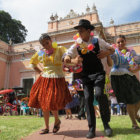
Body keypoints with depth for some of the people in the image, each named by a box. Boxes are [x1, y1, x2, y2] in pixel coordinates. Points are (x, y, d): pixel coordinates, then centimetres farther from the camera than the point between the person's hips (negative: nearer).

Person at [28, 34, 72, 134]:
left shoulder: (59, 50, -2)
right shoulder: (40, 53, 8)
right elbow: (33, 63, 22)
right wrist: (40, 72, 11)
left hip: (57, 80, -4)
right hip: (44, 80, 5)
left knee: (52, 103, -12)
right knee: (43, 104, 7)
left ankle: (57, 120, 22)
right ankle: (47, 127, 24)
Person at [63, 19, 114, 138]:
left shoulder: (98, 41, 3)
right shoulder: (77, 45, 4)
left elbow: (112, 49, 12)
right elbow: (66, 58, 0)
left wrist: (106, 53, -10)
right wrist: (73, 60, -22)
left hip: (98, 73, -2)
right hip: (86, 75, 2)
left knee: (99, 94, -21)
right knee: (88, 99, -3)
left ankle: (106, 124, -1)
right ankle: (92, 129, 7)